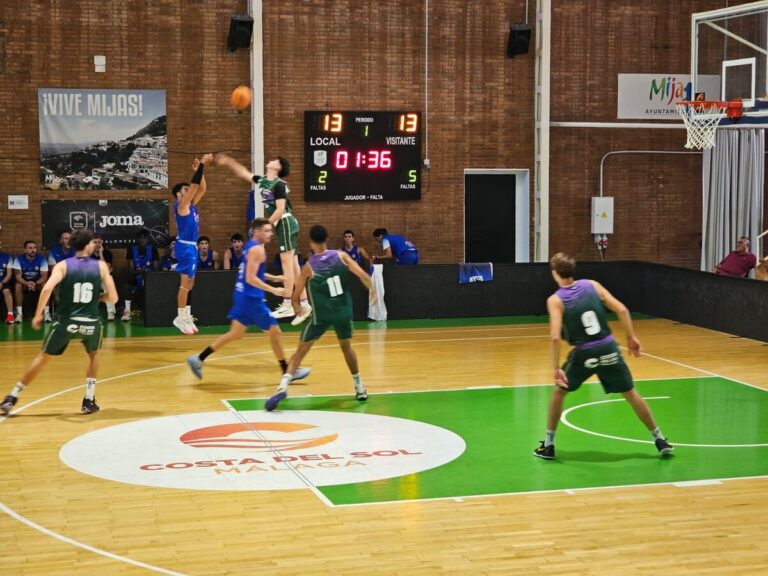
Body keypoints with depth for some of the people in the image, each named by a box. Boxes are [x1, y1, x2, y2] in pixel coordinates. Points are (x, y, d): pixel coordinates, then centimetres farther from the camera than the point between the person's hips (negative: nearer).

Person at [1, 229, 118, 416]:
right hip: (90, 322, 0)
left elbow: (47, 288, -15)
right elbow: (113, 298, 1)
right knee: (93, 355, 29)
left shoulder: (63, 265, 1)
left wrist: (38, 315, -7)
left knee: (43, 357, 17)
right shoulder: (101, 266, 2)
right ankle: (89, 401, 19)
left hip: (66, 321, 0)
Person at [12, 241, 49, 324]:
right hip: (24, 282, 0)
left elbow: (44, 276, -20)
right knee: (18, 285, -32)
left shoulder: (41, 258, -17)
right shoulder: (19, 259, -16)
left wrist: (36, 283, -41)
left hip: (38, 282, 0)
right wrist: (27, 283, -41)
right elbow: (18, 276, -20)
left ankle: (47, 312, -24)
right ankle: (19, 313, -26)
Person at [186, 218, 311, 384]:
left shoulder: (250, 246, 14)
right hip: (251, 298, -9)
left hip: (243, 296, 9)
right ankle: (288, 372, 11)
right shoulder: (257, 249, -17)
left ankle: (198, 359, 11)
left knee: (236, 334, 14)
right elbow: (251, 278, -23)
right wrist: (273, 290, -23)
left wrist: (273, 277, 22)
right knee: (275, 333, 2)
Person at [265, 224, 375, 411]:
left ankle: (283, 386, -13)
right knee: (347, 347, 25)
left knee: (301, 350, 4)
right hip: (343, 312, 2)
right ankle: (360, 388, 30)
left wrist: (298, 308, 22)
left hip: (321, 315, -2)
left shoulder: (308, 267, -5)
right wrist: (372, 291, 6)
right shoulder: (341, 255, -3)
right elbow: (363, 275, -11)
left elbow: (295, 298, 0)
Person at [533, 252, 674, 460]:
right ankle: (659, 440, 23)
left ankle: (548, 445, 19)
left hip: (584, 354, -3)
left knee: (558, 392, 19)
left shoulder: (555, 300, -6)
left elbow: (555, 337, -17)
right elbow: (621, 310, -2)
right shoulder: (592, 285, 3)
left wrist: (556, 368, -14)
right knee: (631, 394, 17)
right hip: (608, 349, 3)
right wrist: (631, 337, 7)